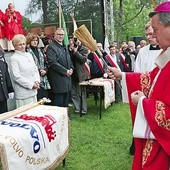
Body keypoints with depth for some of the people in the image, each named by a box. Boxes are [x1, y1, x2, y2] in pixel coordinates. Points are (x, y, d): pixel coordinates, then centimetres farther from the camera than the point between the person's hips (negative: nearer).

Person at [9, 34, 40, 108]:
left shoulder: (29, 55, 13)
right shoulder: (13, 59, -7)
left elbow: (35, 70, 14)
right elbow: (16, 76, -13)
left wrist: (37, 81, -3)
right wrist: (31, 84, -13)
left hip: (33, 91, 6)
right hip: (23, 94, -6)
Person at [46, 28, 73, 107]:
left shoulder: (65, 47, 19)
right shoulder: (51, 47, -9)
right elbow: (53, 62, -18)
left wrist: (71, 68, 6)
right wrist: (65, 71, -16)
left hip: (67, 77, 8)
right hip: (58, 79, -8)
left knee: (66, 102, 14)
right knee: (59, 103, -3)